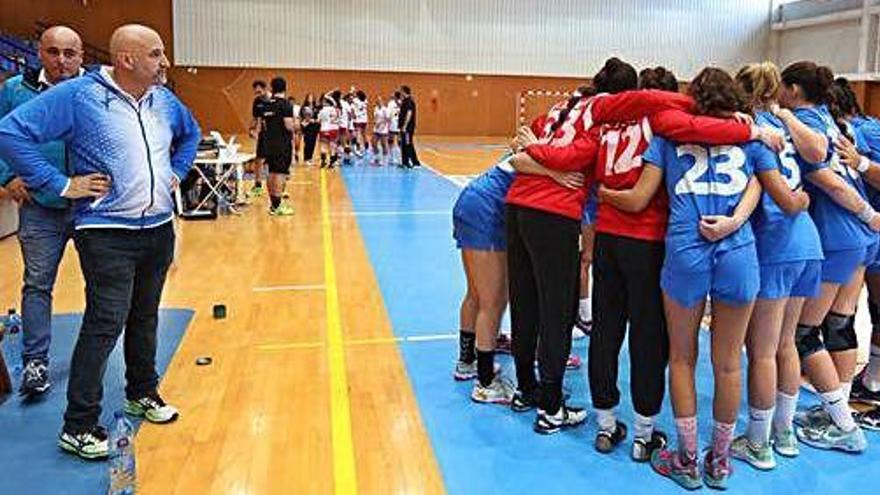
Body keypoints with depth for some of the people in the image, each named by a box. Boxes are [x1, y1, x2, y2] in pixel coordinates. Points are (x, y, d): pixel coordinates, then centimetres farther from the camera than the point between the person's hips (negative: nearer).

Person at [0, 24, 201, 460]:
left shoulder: (165, 99, 8)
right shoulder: (78, 95, -12)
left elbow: (191, 133, 29)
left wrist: (177, 172, 15)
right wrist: (61, 185, -15)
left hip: (159, 229, 7)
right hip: (107, 233, -6)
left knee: (145, 318, 17)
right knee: (105, 324, -9)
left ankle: (143, 393, 35)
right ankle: (79, 427, 3)